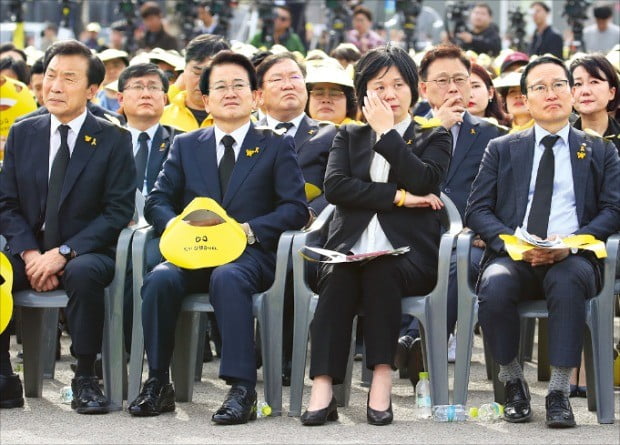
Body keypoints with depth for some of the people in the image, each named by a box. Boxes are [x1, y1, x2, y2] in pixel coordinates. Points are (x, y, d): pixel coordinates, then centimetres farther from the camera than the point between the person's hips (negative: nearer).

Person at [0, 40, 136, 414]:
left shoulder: (114, 140, -1)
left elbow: (118, 211, -7)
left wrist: (63, 253, -17)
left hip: (86, 254, -3)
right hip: (31, 251, 3)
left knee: (83, 272, -37)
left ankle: (86, 380, -22)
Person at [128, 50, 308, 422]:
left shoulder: (277, 147, 11)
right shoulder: (186, 146, 20)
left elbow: (296, 209, 1)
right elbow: (157, 201, 12)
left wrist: (249, 230, -15)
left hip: (251, 254, -3)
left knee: (228, 277, -38)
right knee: (160, 278, -31)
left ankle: (243, 389, -41)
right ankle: (158, 384, -21)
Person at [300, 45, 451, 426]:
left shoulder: (434, 138, 16)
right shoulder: (349, 136, 21)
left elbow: (423, 182, -6)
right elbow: (335, 186, 1)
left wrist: (386, 133, -3)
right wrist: (397, 197, -7)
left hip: (408, 253, -1)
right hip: (350, 249, 1)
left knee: (380, 271, -35)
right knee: (338, 277, -33)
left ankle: (382, 382, -35)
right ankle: (323, 388, -41)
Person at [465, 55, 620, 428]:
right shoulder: (501, 149, 19)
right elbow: (478, 210, 10)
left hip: (572, 259, -1)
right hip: (513, 257, 1)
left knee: (568, 280, -38)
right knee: (495, 285, -35)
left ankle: (559, 393, -30)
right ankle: (513, 383, -12)